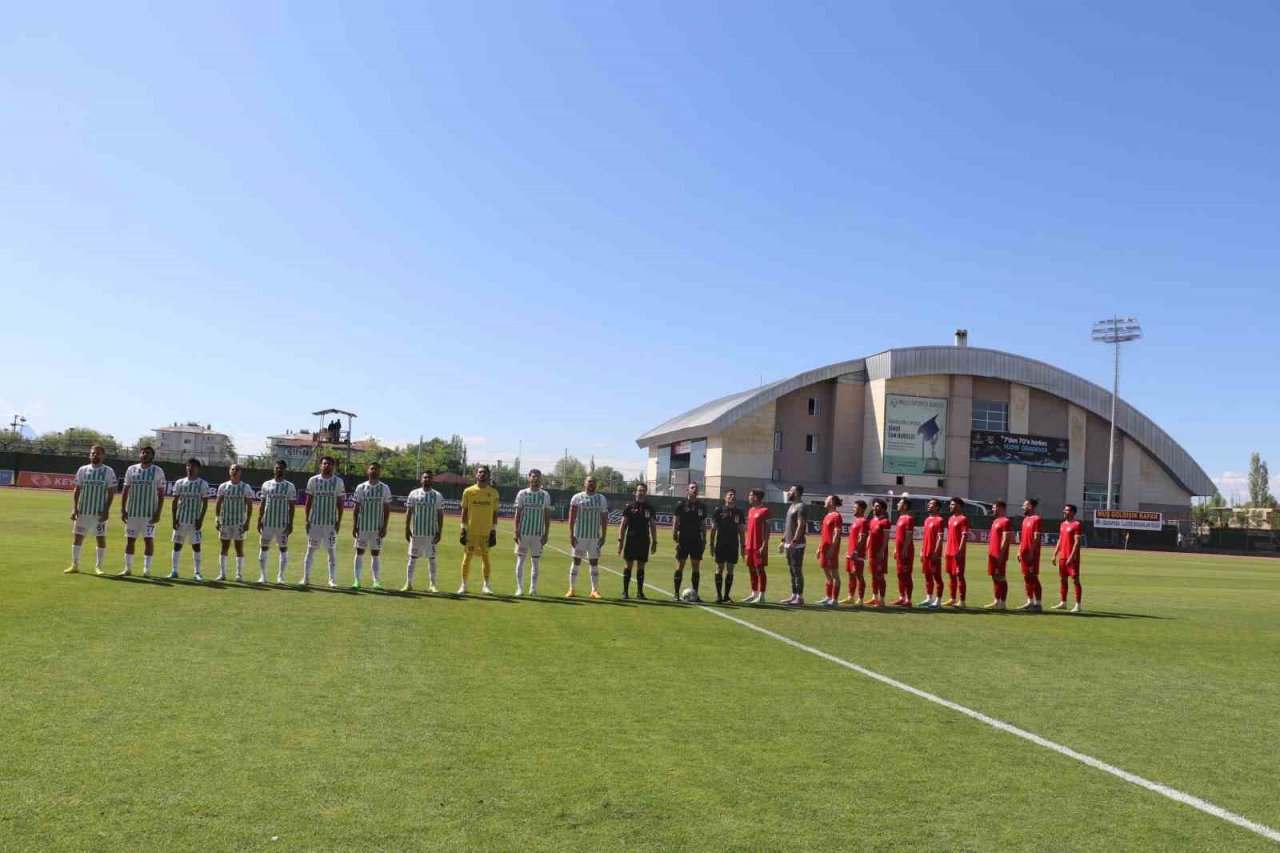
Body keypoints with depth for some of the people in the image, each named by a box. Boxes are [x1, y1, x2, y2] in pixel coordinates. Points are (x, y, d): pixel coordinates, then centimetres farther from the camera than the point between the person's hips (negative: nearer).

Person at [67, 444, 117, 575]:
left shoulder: (108, 471, -2)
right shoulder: (83, 470, 5)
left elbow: (111, 493, -3)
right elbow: (77, 490, 6)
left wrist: (106, 510, -11)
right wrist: (74, 508, -2)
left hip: (100, 512, -2)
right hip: (83, 511, 2)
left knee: (101, 538, 1)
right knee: (77, 537, 5)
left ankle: (98, 566, 11)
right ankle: (75, 565, 16)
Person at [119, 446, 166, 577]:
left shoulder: (158, 471, -1)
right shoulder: (131, 469, 7)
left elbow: (161, 494, -1)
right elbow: (125, 491, 9)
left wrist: (158, 512, -8)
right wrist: (122, 509, 2)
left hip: (150, 513, -3)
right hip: (132, 511, 3)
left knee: (149, 539, -3)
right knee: (130, 539, 6)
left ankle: (147, 569, 4)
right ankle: (128, 568, 15)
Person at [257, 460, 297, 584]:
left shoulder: (290, 486, 0)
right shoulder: (266, 485, 7)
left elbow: (292, 506, -1)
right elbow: (262, 504, 10)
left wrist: (290, 523, -7)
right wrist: (259, 520, 3)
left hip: (283, 523, -2)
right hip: (267, 522, 2)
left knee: (283, 549, 0)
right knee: (263, 548, 6)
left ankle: (280, 576, 7)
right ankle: (262, 575, 16)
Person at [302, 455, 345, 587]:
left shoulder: (338, 481, 0)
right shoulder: (313, 480, 3)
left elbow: (340, 503, 2)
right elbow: (309, 501, 6)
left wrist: (339, 521, -4)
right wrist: (307, 519, 1)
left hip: (331, 522, -1)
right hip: (315, 521, 1)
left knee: (331, 550, 2)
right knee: (311, 549, 6)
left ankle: (332, 579, 7)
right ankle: (306, 578, 12)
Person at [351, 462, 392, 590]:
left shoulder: (385, 488, 1)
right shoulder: (361, 487, 2)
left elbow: (387, 509, 1)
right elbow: (356, 508, 4)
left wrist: (384, 527, -5)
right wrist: (354, 526, -2)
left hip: (377, 527, -1)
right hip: (362, 526, 1)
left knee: (376, 553, 3)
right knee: (359, 552, 3)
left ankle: (377, 581, 6)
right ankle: (357, 580, 8)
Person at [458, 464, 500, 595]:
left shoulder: (493, 492, 4)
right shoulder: (468, 491, 1)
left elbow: (495, 513, 5)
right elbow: (464, 511, 3)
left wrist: (494, 531, 0)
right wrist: (463, 529, -2)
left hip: (487, 531, 1)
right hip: (471, 530, -1)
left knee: (485, 556, 5)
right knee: (467, 556, 2)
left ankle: (486, 585, 13)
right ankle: (463, 585, 10)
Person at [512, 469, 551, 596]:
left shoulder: (545, 495, 4)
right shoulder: (522, 493, 2)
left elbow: (547, 516, 5)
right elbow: (518, 513, 2)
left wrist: (546, 534, -1)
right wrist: (516, 531, -5)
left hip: (538, 534, 1)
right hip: (523, 532, -1)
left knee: (535, 561, 4)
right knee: (521, 560, 2)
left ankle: (533, 588, 9)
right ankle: (519, 587, 7)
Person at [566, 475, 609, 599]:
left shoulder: (601, 499, 6)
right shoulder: (577, 498, -1)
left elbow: (604, 519, 8)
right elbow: (572, 517, -3)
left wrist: (603, 536, 3)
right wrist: (571, 535, -9)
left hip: (595, 537, 2)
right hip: (579, 536, -2)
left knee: (594, 563, 4)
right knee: (576, 561, 2)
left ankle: (595, 590, 11)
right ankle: (571, 589, 9)